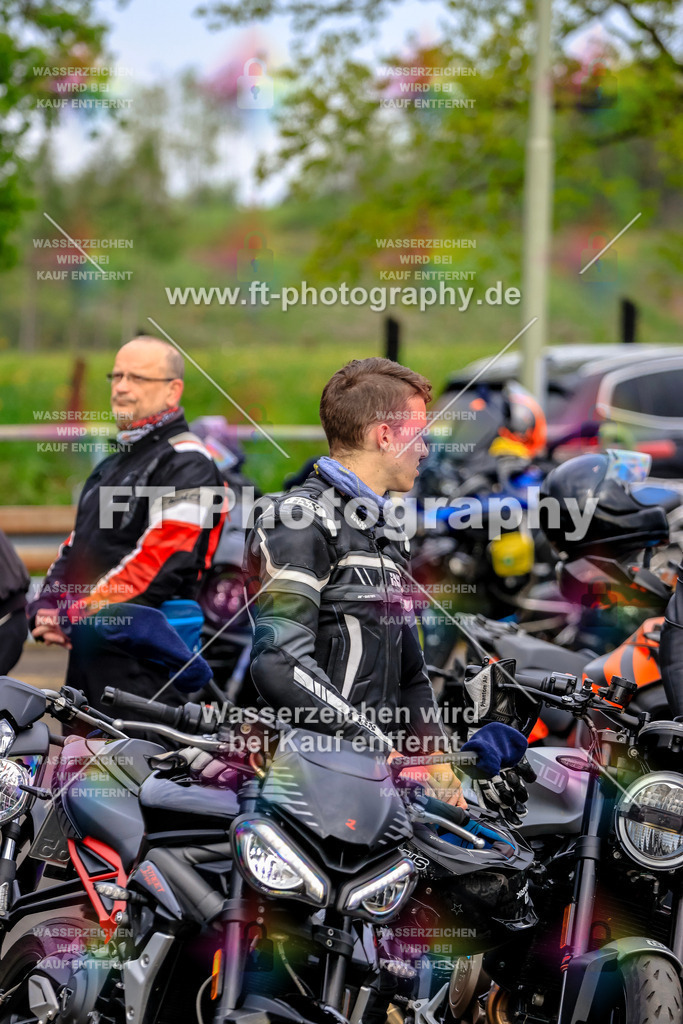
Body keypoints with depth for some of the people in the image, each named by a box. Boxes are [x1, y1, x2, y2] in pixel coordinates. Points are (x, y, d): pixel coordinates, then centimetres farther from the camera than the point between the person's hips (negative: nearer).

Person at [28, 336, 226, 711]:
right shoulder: (112, 465, 24)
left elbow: (163, 559, -19)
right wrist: (46, 607, 5)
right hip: (87, 650, 9)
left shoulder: (187, 464, -8)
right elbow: (76, 546, 25)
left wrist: (76, 616, -17)